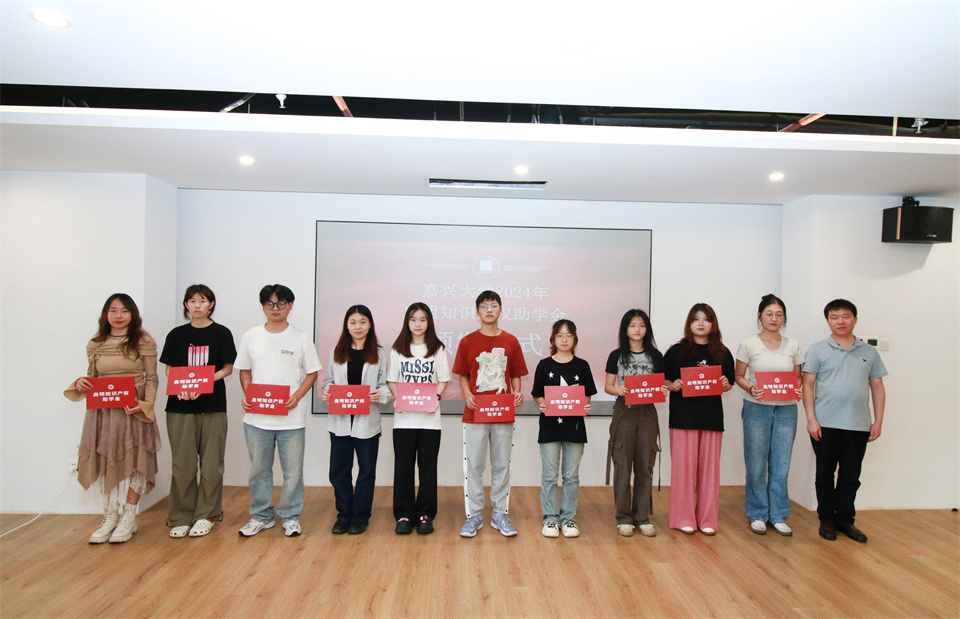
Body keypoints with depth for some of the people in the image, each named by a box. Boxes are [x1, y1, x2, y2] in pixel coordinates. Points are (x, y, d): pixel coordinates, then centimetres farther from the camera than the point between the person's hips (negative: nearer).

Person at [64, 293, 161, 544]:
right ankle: (110, 517, 20)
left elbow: (152, 379, -3)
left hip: (134, 411, -3)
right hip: (102, 411, 4)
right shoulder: (95, 345, 9)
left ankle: (128, 519, 13)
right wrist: (80, 384, -6)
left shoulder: (144, 342, -2)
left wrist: (145, 405, -16)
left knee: (133, 462, 0)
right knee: (105, 462, 7)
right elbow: (92, 378, 16)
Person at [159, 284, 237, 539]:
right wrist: (179, 388, -12)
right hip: (180, 405, 2)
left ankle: (206, 515, 15)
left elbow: (227, 369, 1)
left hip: (212, 405, -1)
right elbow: (169, 370, 9)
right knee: (182, 463, 4)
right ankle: (181, 517, 16)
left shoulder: (221, 333, 3)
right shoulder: (177, 335, 10)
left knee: (211, 462, 3)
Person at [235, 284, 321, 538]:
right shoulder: (251, 337, 6)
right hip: (256, 417, 2)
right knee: (259, 469, 12)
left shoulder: (301, 338, 0)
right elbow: (244, 371, 13)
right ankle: (261, 516, 29)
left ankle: (290, 517, 22)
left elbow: (312, 372, 3)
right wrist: (246, 395, -4)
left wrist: (297, 396, -12)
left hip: (291, 417, -2)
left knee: (293, 470, 5)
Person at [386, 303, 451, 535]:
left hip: (429, 417, -1)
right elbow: (392, 380, 8)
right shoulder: (397, 349, 9)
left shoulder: (437, 349, 6)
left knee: (428, 466, 4)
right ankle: (404, 515, 16)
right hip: (404, 417, 1)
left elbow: (443, 380, 5)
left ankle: (425, 515, 16)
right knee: (403, 466, 4)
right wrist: (397, 398, -10)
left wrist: (435, 398, -12)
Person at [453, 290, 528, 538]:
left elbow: (515, 375, 9)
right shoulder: (467, 342, 1)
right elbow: (463, 376, 4)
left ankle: (500, 514, 23)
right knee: (473, 465, 4)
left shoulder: (511, 341, 4)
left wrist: (517, 392, -10)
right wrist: (467, 394, -14)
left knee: (502, 464, 9)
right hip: (474, 413, -1)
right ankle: (474, 515, 17)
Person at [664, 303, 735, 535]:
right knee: (684, 465, -1)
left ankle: (708, 519, 18)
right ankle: (684, 518, 11)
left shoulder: (722, 353, 10)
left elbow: (730, 383, 16)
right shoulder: (676, 351, 2)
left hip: (711, 417, 2)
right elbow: (662, 380, 4)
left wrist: (726, 385, -6)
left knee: (709, 466, 5)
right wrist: (673, 385, -16)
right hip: (683, 416, -2)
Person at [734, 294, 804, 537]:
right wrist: (750, 389, -17)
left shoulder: (793, 346, 8)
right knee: (756, 465, 3)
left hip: (786, 410, 2)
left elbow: (798, 376, 12)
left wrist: (798, 390, -9)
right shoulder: (749, 345, 0)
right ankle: (758, 515, 18)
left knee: (781, 465, 6)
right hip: (756, 409, -2)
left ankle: (778, 516, 20)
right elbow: (739, 376, 3)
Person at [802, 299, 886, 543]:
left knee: (851, 476, 10)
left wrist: (878, 421, 5)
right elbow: (808, 385, -2)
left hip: (858, 425, 2)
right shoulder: (818, 350, 1)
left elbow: (877, 388, 12)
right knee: (825, 474, 7)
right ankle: (827, 520, 20)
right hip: (825, 425, -2)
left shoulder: (869, 352, 10)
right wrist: (811, 419, -9)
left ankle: (845, 519, 24)